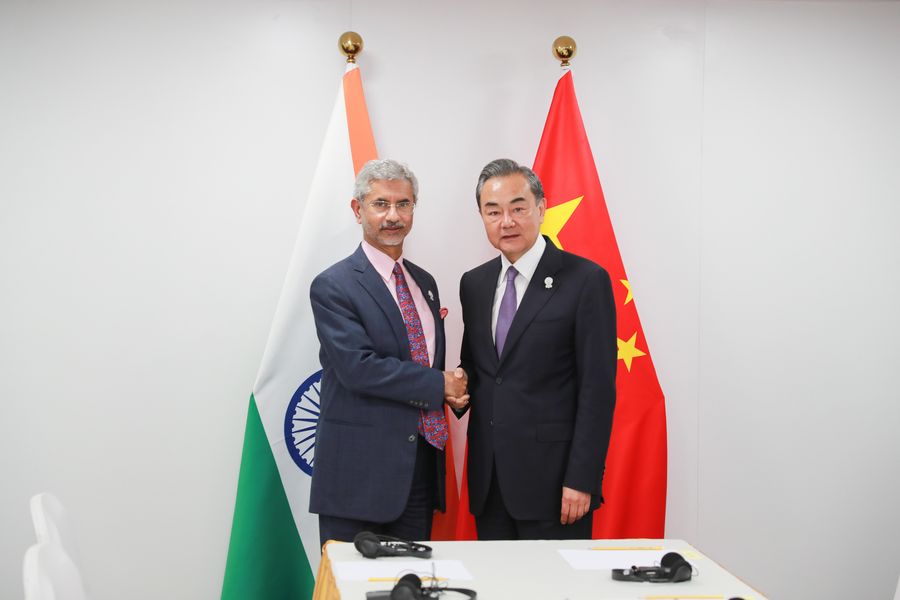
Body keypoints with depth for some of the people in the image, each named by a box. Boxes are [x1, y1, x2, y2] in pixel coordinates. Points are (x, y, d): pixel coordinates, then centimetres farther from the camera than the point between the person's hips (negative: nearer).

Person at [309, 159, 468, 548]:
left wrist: (454, 391, -1)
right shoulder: (333, 286, -9)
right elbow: (357, 367, -19)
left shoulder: (425, 283, 14)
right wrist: (439, 385, -13)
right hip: (359, 471, -6)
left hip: (422, 467, 6)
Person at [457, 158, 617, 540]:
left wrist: (582, 480, -13)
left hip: (551, 480, -5)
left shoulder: (585, 280, -7)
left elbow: (598, 389, -10)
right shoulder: (474, 284, 11)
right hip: (488, 480, 5)